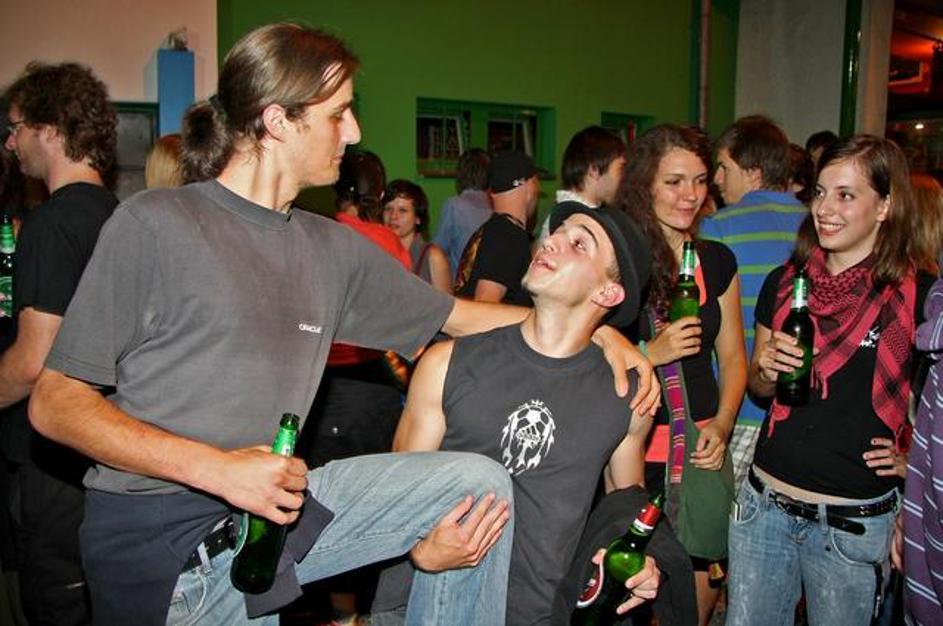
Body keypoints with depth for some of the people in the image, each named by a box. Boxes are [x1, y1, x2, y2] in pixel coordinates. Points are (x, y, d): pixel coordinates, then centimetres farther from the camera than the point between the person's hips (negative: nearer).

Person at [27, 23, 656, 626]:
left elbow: (458, 315, 14)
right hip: (159, 535, -5)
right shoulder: (154, 224, -10)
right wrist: (215, 467, -23)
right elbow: (55, 402, -11)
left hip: (279, 500, 5)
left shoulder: (335, 248, 6)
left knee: (479, 483, -3)